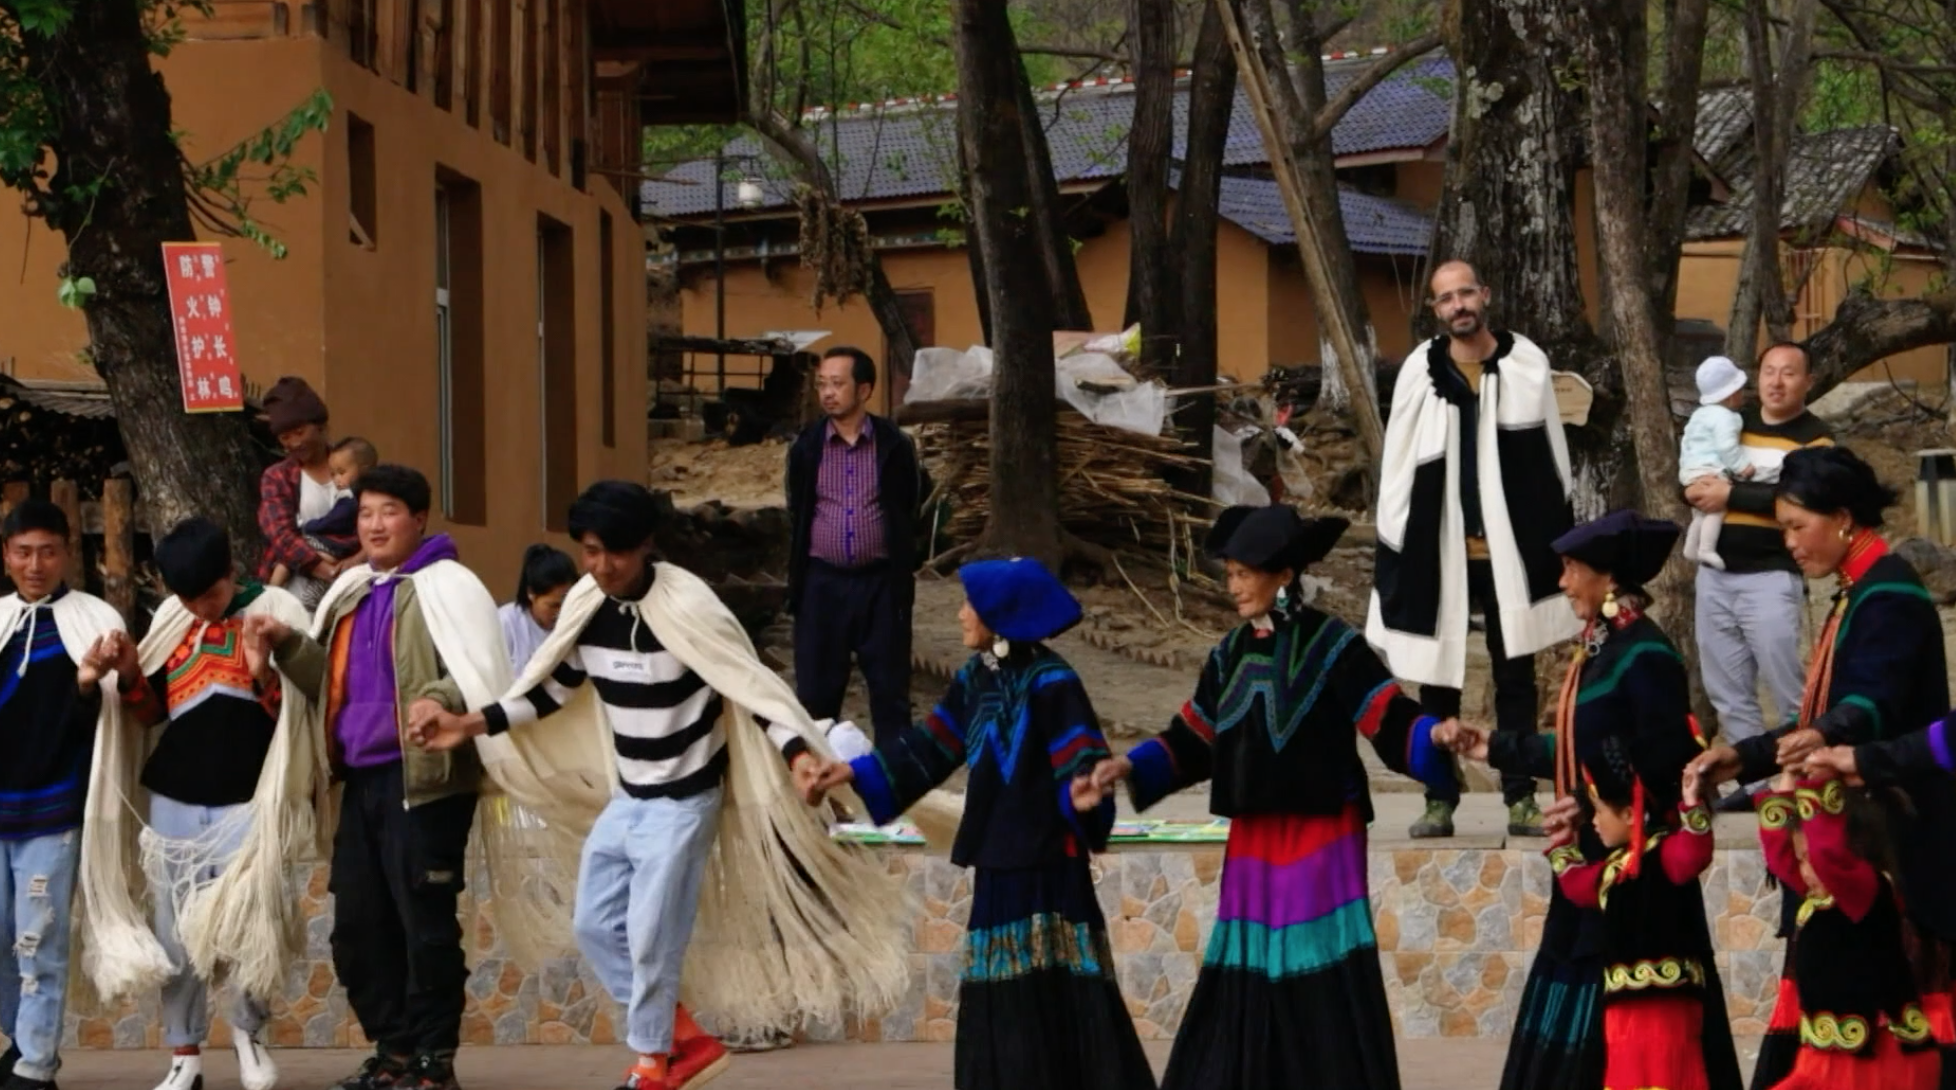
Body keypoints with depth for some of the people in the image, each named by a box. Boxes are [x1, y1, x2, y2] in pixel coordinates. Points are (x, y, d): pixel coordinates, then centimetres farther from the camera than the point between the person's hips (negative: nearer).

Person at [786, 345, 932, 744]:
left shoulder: (894, 445, -4)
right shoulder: (807, 446, 0)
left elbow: (914, 505, 10)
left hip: (881, 581, -1)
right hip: (823, 581, 1)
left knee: (890, 690, 4)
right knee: (816, 689, 5)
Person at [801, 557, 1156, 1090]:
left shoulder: (1050, 683, -15)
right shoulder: (975, 678, 10)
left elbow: (1081, 761, -20)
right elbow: (928, 747, 18)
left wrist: (1082, 795, -42)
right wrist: (855, 772, 17)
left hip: (1045, 860, -8)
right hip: (999, 856, 8)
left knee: (1055, 1001, -9)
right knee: (1002, 1003, 12)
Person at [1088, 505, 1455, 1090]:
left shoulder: (1333, 646, -8)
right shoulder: (1232, 653, 8)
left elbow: (1391, 722, -15)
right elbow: (1191, 742, 13)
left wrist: (1434, 737, -34)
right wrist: (1131, 766, 0)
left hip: (1321, 842, -6)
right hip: (1253, 843, 6)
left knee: (1328, 998, -6)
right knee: (1242, 997, 8)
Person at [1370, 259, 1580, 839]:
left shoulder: (1526, 363, 0)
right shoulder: (1420, 372, -1)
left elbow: (1553, 458, 5)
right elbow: (1397, 467, 2)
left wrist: (1559, 542, 4)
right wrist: (1395, 550, -3)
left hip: (1511, 550, 0)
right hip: (1440, 551, 0)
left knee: (1516, 680, 5)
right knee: (1438, 680, 3)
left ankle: (1521, 799, 10)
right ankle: (1439, 800, 9)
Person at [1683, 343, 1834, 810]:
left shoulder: (1814, 437, -4)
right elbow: (1693, 471, 15)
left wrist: (1731, 495, -17)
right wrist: (1697, 489, -8)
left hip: (1771, 577, -6)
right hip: (1715, 574, 6)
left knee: (1788, 688, -7)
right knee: (1728, 691, 8)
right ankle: (1753, 782, 15)